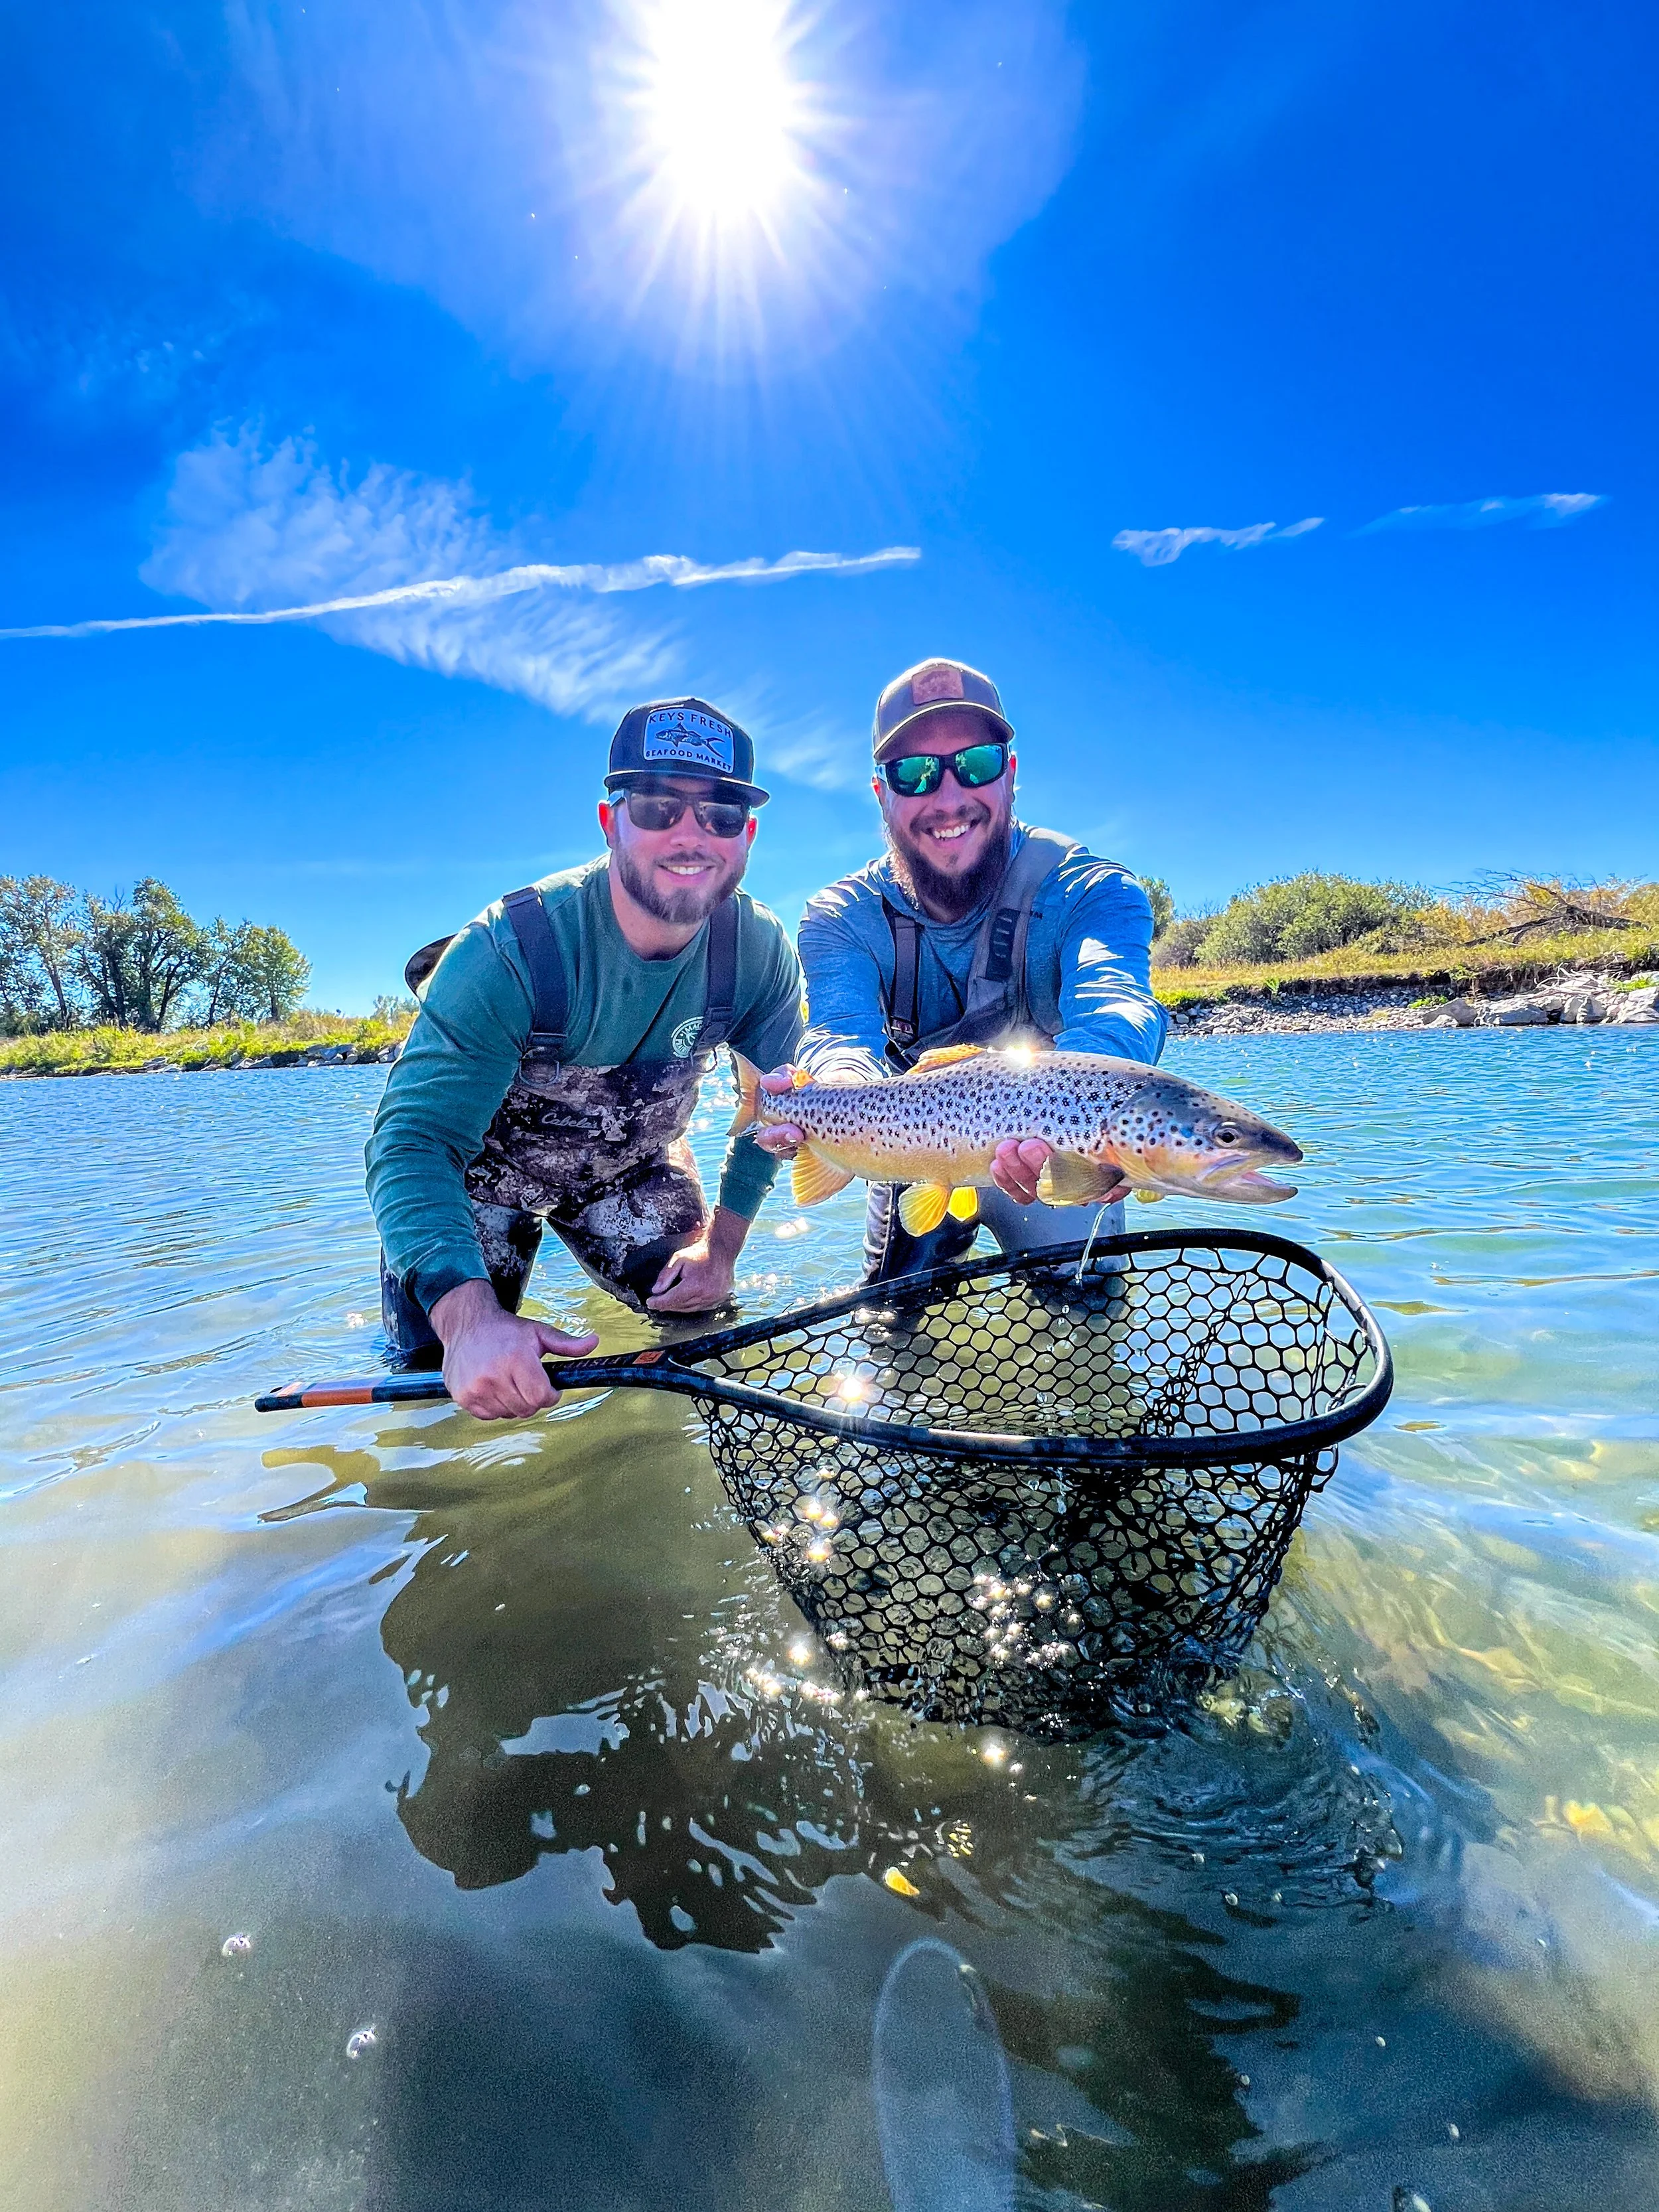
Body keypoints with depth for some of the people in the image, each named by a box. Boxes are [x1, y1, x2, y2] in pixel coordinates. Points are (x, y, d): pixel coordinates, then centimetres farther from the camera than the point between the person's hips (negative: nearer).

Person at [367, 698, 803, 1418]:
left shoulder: (761, 953, -22)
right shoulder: (509, 952, -35)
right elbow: (413, 1141, -39)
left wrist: (720, 1245, -12)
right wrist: (467, 1314, -55)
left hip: (631, 1164, 4)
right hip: (483, 1169, -3)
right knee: (440, 1378, -9)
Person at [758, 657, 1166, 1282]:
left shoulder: (1090, 892, -23)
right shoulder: (841, 918, -16)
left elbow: (1112, 1005, -44)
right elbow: (843, 1030, -34)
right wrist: (837, 1090, -61)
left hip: (1059, 1166, -1)